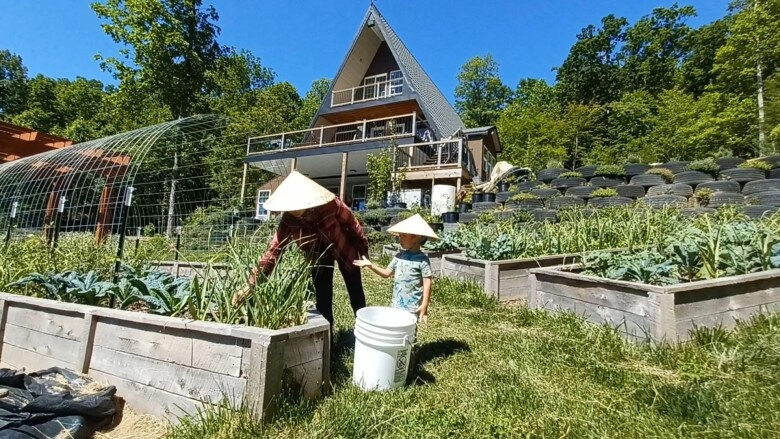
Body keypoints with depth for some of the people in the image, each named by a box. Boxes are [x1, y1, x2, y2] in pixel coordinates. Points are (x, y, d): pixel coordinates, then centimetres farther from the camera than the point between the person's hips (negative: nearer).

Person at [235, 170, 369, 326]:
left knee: (356, 294, 10)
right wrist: (251, 284, -35)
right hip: (318, 258, 2)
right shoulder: (288, 221, -26)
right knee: (322, 298, 5)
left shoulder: (331, 205, -34)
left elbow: (352, 224, -18)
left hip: (344, 249, -1)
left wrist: (364, 249, -6)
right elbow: (274, 250, -27)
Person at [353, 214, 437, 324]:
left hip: (411, 308, -7)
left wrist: (424, 305, -15)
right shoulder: (399, 256, 6)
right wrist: (370, 265, 1)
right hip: (395, 305, 7)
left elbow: (427, 283, -12)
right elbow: (386, 273, 12)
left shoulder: (422, 259, -12)